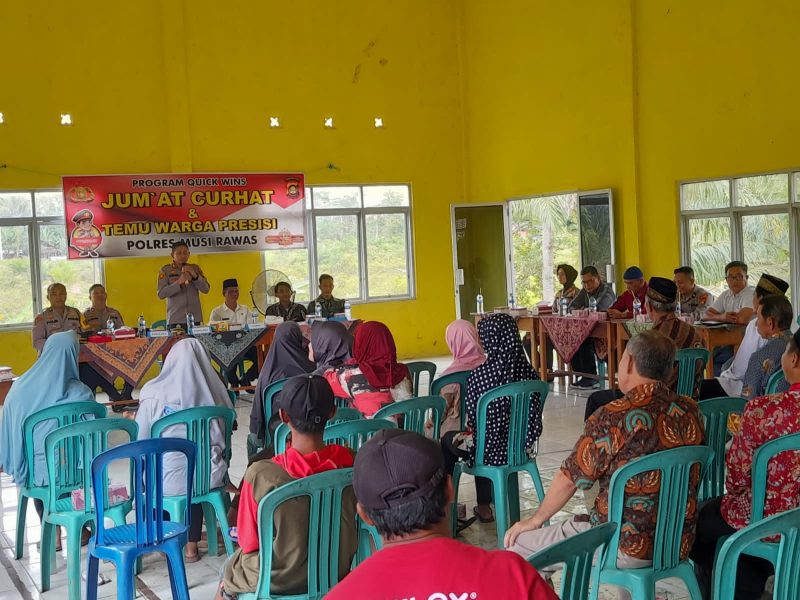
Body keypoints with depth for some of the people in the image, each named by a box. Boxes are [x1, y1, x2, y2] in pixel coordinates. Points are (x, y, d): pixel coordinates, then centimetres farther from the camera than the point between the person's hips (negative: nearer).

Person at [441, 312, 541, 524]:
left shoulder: (481, 373, -22)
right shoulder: (527, 371, -9)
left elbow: (473, 418, -16)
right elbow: (534, 413, -1)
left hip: (492, 450, -5)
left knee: (448, 440, 25)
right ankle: (483, 507, 44)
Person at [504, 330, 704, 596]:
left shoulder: (613, 417, -20)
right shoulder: (690, 411, -1)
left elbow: (568, 480, -10)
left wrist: (535, 520, 6)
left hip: (629, 547, -7)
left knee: (518, 547, 6)